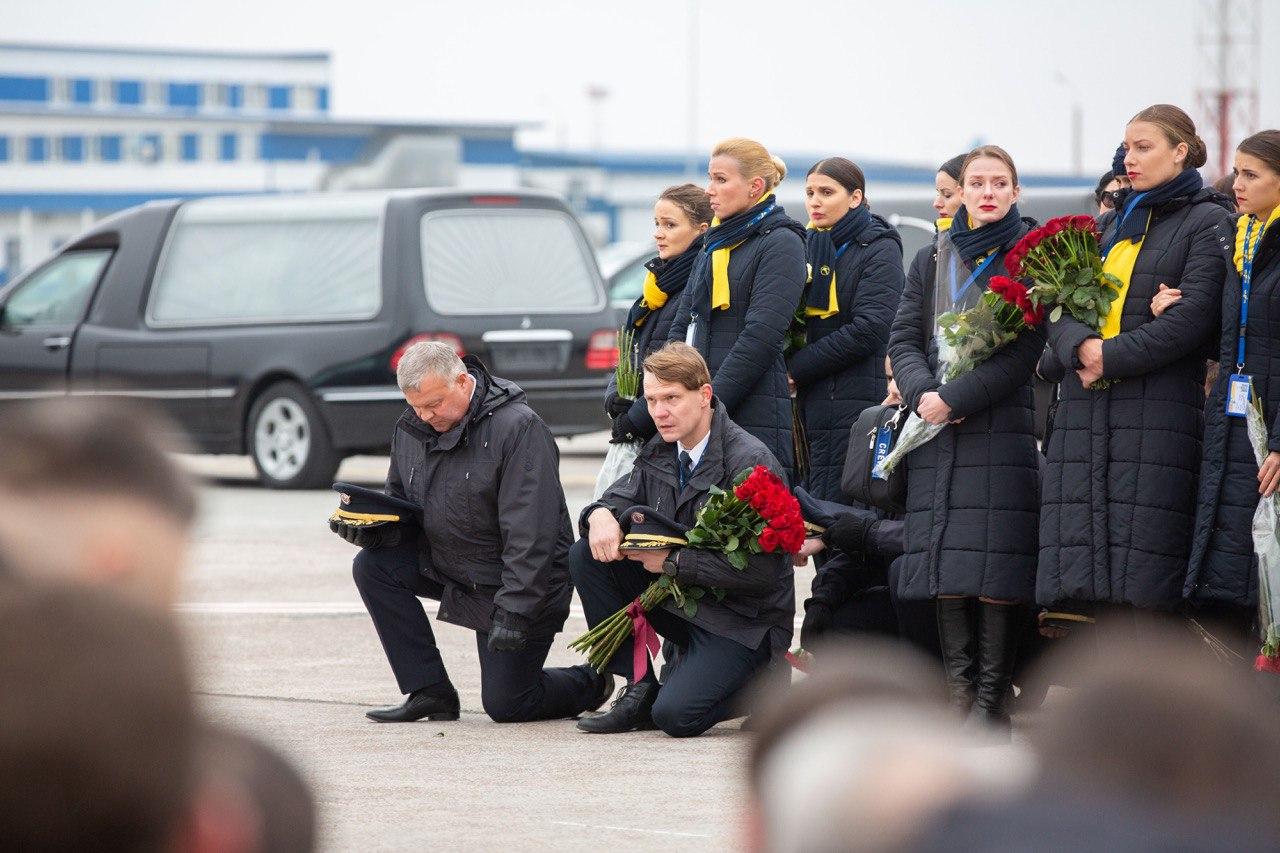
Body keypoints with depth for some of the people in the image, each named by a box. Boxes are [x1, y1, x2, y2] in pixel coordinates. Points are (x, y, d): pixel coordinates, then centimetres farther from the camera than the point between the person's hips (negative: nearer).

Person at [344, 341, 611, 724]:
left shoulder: (519, 428, -22)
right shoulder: (412, 428, 0)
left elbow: (530, 536, -25)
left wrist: (513, 612, -30)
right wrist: (366, 525, -15)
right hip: (446, 563, 7)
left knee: (504, 705, -7)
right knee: (372, 566, -14)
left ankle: (590, 685, 26)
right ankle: (430, 692, -7)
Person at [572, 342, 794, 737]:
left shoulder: (751, 462, -21)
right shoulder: (659, 453, 4)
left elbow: (760, 573, -24)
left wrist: (672, 562, -20)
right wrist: (602, 515, -17)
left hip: (742, 620, -8)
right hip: (679, 599, 8)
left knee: (676, 715, -27)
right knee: (586, 555, -7)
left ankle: (754, 685, 6)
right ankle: (638, 688, -3)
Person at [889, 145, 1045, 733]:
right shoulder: (935, 260, 17)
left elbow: (1025, 350, -6)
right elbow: (904, 337, 12)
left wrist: (955, 399, -13)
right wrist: (922, 394, -8)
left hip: (1002, 428, -4)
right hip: (936, 430, 4)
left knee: (996, 563, -10)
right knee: (944, 560, -1)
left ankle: (993, 696, -6)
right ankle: (960, 690, 4)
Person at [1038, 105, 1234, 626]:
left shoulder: (1207, 222, 3)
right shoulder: (1112, 226, 22)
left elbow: (1193, 316, -10)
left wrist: (1112, 356, -13)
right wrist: (1081, 346, -9)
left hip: (1158, 408, -6)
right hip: (1086, 408, 6)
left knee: (1143, 581, -11)